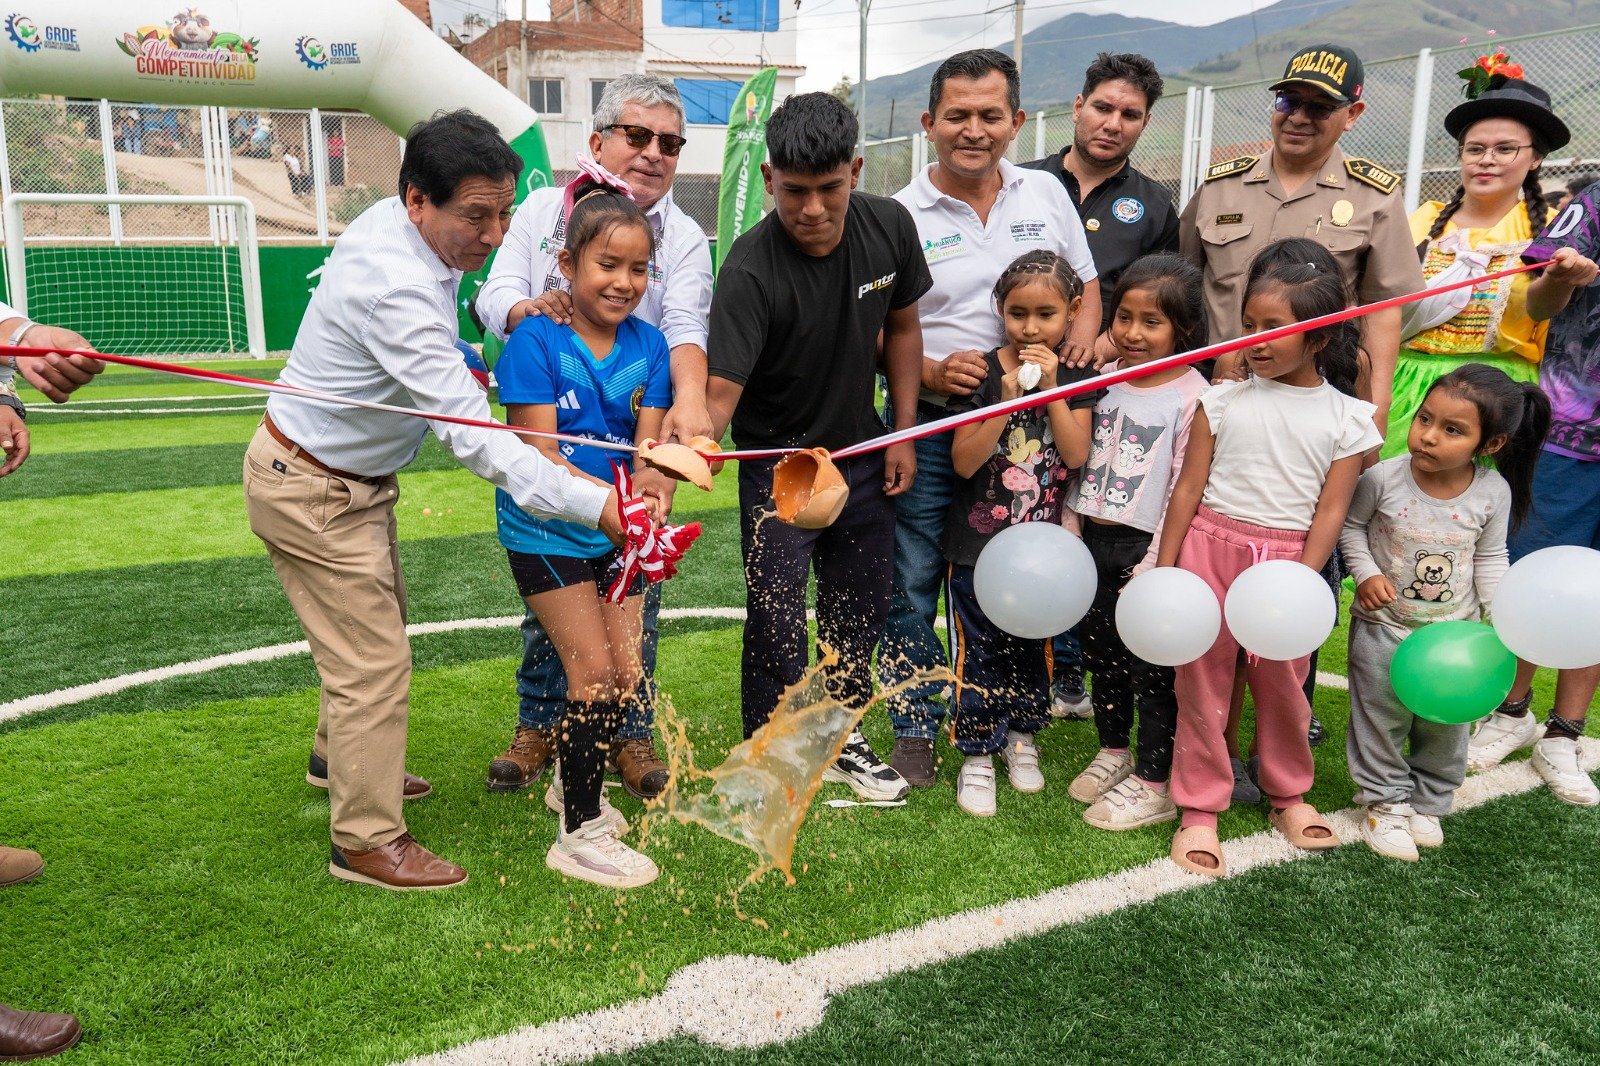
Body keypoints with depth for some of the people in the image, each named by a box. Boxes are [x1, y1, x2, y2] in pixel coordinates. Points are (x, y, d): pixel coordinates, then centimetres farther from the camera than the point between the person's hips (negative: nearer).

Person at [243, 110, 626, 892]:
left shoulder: (396, 223, -5)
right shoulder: (396, 290, -35)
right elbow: (476, 439, -39)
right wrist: (597, 508, -43)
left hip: (356, 480, 10)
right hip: (311, 493, -10)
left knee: (376, 627, 23)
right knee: (375, 661, -5)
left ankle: (340, 759, 45)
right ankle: (366, 842, 8)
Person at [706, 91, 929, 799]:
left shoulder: (889, 226, -12)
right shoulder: (751, 269, -28)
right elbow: (720, 388, -36)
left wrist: (903, 434, 3)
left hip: (862, 454, 5)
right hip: (777, 467, -5)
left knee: (860, 610, 16)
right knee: (775, 622, -3)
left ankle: (840, 737, 38)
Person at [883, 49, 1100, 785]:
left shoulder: (1046, 194, 6)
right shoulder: (899, 216, -5)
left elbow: (1085, 285, 16)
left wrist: (1081, 344, -5)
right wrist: (931, 370, -20)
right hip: (929, 426, -2)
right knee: (913, 583, 3)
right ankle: (915, 727, 20)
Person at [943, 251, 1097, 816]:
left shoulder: (1076, 376, 0)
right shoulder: (982, 372, -9)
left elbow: (1076, 455, -12)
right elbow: (964, 462, -15)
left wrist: (1052, 389, -20)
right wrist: (1008, 399, -24)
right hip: (979, 542, -3)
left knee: (1033, 644, 16)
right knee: (979, 648, 3)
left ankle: (1021, 737, 36)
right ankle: (977, 755, 17)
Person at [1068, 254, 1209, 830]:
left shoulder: (1191, 395, -12)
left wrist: (1154, 563, -16)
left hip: (1147, 547, -6)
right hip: (1096, 542, 6)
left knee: (1152, 667, 4)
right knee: (1101, 653, 19)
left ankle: (1154, 783, 16)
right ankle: (1113, 752, 38)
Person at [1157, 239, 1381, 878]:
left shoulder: (1346, 418, -1)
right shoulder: (1224, 400, -1)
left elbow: (1329, 511, -3)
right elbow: (1189, 487, 0)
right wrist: (1164, 568, -1)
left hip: (1287, 559, 0)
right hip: (1210, 546, 0)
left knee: (1283, 683, 13)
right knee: (1202, 681, 5)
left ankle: (1288, 794, 36)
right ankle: (1199, 809, 17)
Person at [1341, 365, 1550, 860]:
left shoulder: (1494, 492, -14)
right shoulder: (1383, 478, -21)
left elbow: (1490, 558, 1)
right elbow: (1350, 525, -4)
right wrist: (1365, 572, -17)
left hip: (1455, 632, 2)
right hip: (1383, 627, -2)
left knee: (1445, 726, 16)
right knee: (1380, 721, 11)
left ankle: (1427, 803, 38)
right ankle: (1387, 801, 31)